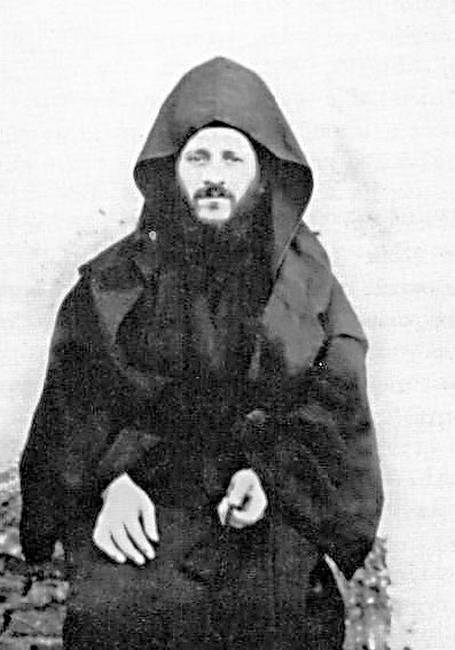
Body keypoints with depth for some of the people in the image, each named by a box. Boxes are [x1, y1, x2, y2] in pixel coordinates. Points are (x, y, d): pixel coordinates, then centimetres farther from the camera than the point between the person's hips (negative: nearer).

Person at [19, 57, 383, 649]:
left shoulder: (305, 277, 8)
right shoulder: (116, 279, 8)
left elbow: (334, 401, 2)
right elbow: (76, 396, 3)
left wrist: (266, 472, -14)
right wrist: (111, 482, -15)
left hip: (271, 507, 1)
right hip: (138, 502, 0)